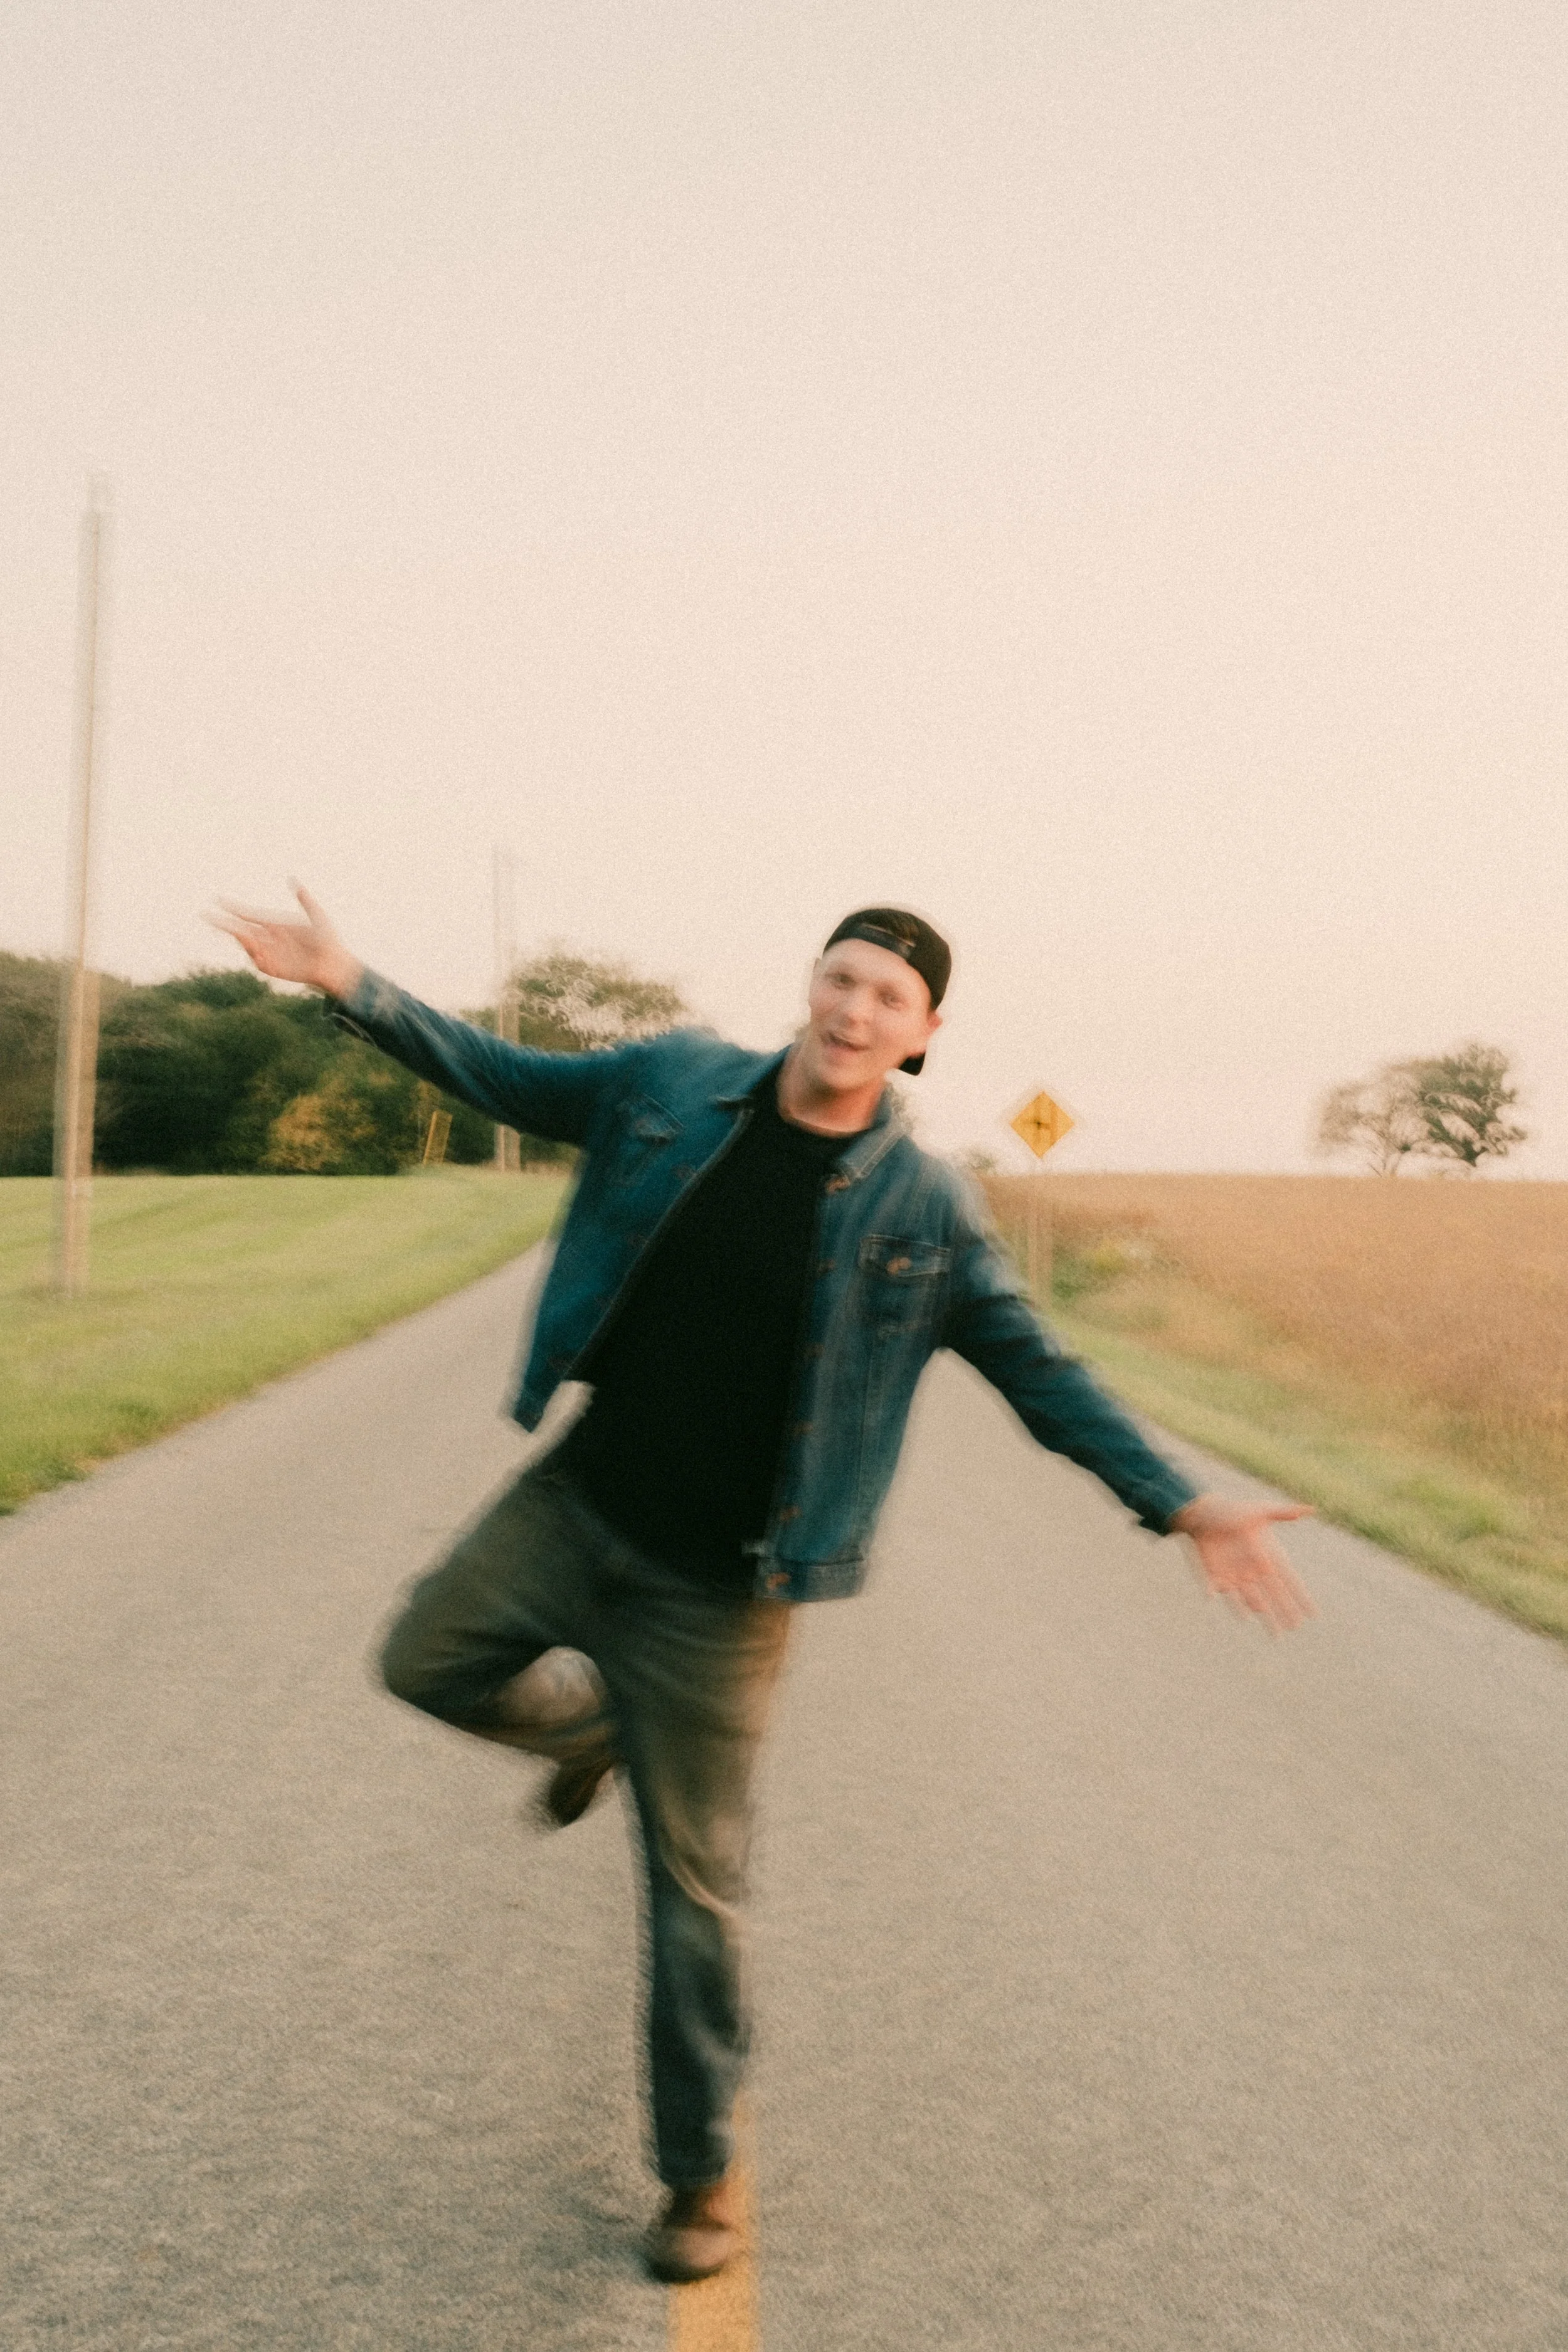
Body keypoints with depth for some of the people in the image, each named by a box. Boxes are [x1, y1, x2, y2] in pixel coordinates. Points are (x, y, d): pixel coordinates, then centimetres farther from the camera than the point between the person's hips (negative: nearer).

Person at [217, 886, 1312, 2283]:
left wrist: (1185, 1507, -10)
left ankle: (701, 2174, 27)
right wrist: (355, 987, 2)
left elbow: (1042, 1375, -4)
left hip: (715, 1586, -3)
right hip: (574, 1505, 3)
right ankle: (592, 1722, 37)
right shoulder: (677, 1081, -4)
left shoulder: (928, 1212, -10)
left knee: (694, 1889, 5)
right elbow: (509, 1081, 10)